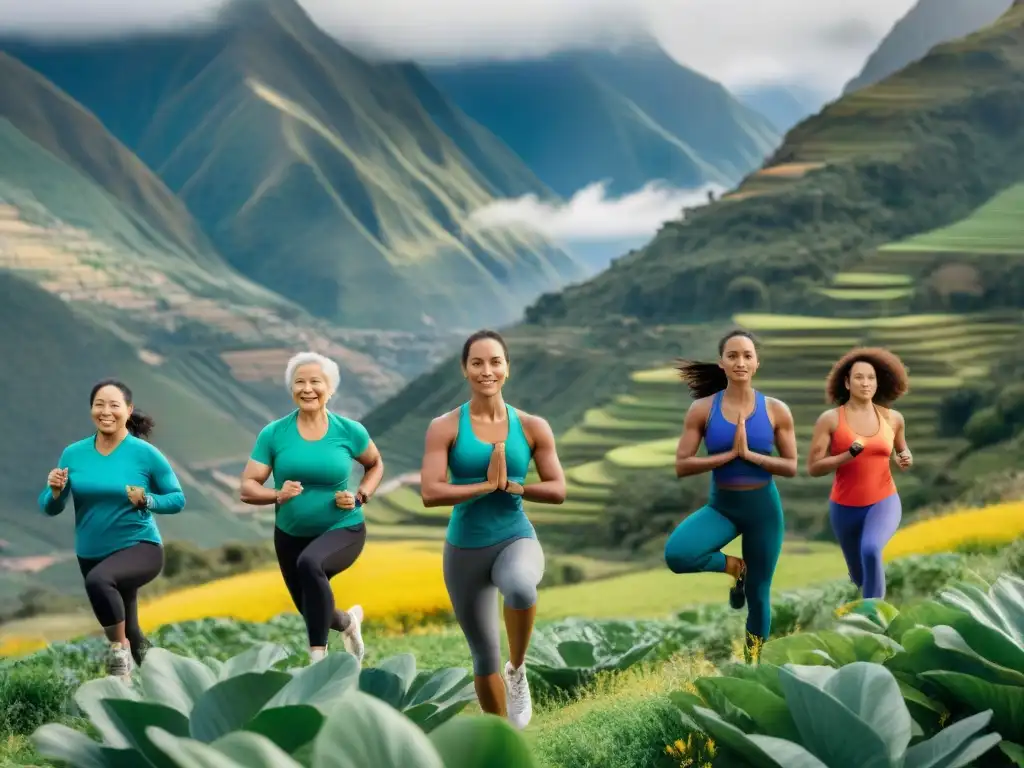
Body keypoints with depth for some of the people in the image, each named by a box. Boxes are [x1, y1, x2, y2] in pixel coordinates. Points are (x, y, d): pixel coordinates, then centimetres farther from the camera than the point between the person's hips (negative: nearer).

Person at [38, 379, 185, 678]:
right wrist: (55, 491, -21)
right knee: (126, 629, 19)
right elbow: (49, 508, 1)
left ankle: (121, 649, -18)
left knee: (99, 580, -38)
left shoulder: (145, 454, -12)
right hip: (91, 555, 5)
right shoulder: (73, 454, -3)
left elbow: (177, 499, -4)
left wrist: (146, 500, -22)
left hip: (140, 547, -5)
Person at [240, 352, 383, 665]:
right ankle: (348, 621, 54)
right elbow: (247, 488, -8)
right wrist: (278, 494, -28)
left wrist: (360, 497, -8)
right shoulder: (273, 434, -10)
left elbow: (375, 465, 10)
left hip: (343, 530, -3)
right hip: (291, 535, 3)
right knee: (314, 613, 16)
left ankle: (318, 657, -27)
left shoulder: (349, 431, -9)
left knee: (310, 563, -36)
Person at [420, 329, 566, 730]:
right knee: (484, 656, 9)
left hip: (516, 539, -1)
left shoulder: (532, 427, -2)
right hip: (465, 549, 1)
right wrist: (487, 485, -16)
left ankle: (518, 670, -9)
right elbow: (430, 493, -15)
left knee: (520, 587, -38)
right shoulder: (445, 427, -6)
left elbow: (558, 490, -2)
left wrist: (510, 486, -14)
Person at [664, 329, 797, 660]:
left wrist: (749, 454, -18)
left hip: (763, 507, 0)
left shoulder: (776, 410, -5)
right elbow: (681, 466, -10)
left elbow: (791, 467, -4)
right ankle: (733, 567, 4)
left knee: (758, 594, 8)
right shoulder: (702, 408, -7)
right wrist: (730, 453, -19)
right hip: (721, 505, 0)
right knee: (676, 554, -28)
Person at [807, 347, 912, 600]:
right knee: (861, 577, 17)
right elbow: (813, 468, -12)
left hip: (884, 502, 0)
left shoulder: (892, 418, -1)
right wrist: (850, 454, -24)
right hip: (845, 508, 1)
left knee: (870, 550, -34)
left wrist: (906, 459, -3)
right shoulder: (830, 419, -10)